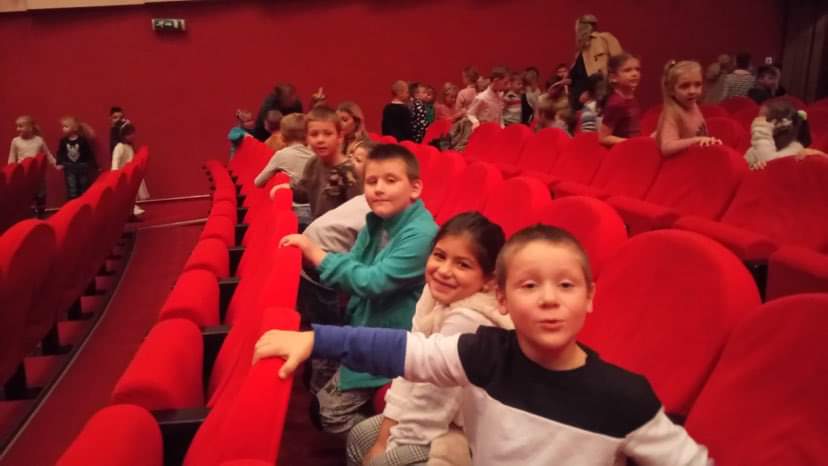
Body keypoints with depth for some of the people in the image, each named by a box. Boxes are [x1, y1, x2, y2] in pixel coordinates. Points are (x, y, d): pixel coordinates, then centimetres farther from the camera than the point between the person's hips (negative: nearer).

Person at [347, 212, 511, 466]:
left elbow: (433, 395, -22)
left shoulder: (467, 320, -30)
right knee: (359, 438, 11)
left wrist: (389, 446, -9)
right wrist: (384, 435, -2)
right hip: (447, 416, 8)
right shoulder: (434, 294, -6)